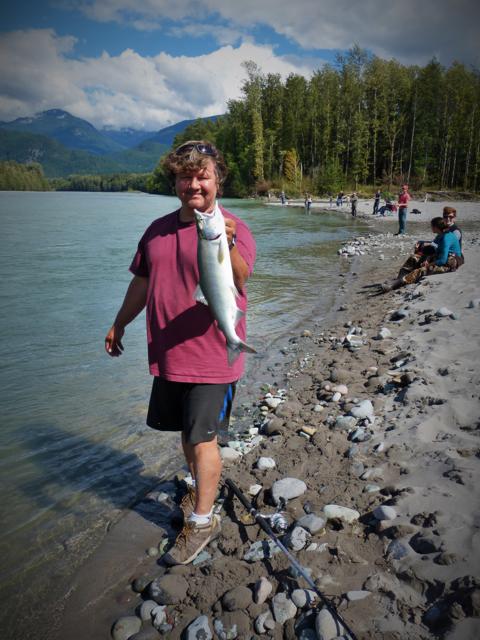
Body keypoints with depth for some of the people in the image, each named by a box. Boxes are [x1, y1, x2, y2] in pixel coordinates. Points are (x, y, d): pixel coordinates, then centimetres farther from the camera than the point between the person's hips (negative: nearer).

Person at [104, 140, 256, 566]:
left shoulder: (232, 228, -12)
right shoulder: (159, 229, 8)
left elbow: (239, 280, -31)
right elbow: (142, 281, 19)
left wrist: (228, 246, -51)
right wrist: (119, 324, 24)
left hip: (211, 357, -6)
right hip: (168, 355, 6)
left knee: (202, 438, 2)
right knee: (187, 432, 20)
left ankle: (203, 520, 20)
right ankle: (200, 487, 45)